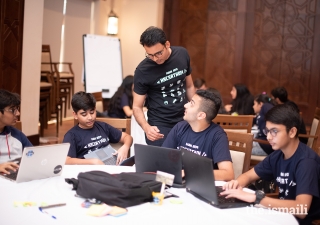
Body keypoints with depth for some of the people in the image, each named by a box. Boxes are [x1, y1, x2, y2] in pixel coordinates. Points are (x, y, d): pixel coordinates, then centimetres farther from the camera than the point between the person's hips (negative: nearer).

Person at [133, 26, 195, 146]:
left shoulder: (182, 55, -5)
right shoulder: (142, 71, -16)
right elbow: (137, 106, -10)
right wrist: (146, 127, -29)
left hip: (184, 122, 4)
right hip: (160, 126, -3)